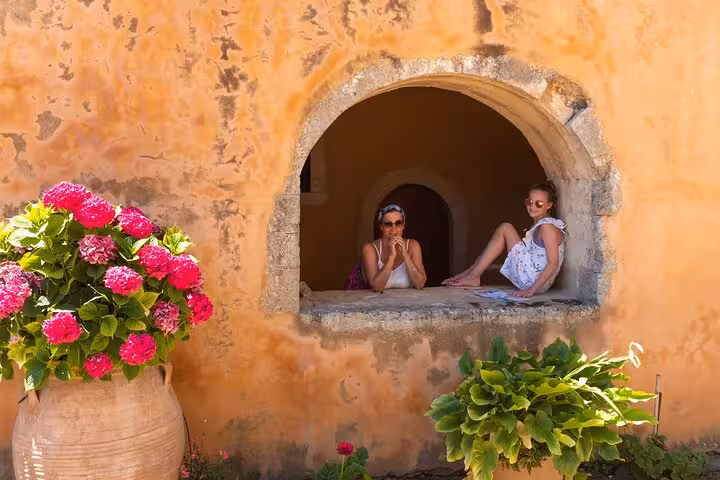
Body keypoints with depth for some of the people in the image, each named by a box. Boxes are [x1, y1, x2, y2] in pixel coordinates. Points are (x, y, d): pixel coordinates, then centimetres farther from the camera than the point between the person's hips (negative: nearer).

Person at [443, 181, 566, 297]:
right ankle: (469, 273, 8)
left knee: (505, 228, -9)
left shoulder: (547, 226, -12)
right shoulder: (539, 226, 18)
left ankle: (473, 277, -8)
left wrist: (531, 290, -26)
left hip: (535, 282, -10)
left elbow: (553, 263, -19)